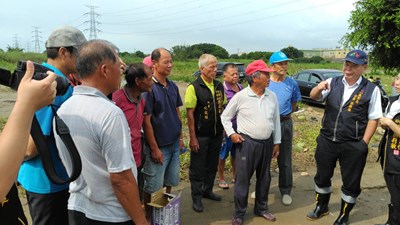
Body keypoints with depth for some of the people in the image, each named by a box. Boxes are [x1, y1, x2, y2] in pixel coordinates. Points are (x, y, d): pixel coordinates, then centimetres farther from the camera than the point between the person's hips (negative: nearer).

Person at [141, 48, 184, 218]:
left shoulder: (173, 86, 5)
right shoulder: (149, 88, -16)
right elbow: (146, 121, -17)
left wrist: (180, 137, 11)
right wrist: (154, 148, -16)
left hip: (174, 144, 7)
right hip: (158, 146, -6)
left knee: (170, 181, 20)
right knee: (152, 185, 8)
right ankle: (148, 215, 29)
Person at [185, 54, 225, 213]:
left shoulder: (219, 86, 5)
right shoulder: (194, 87, -13)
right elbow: (190, 114, -15)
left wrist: (223, 129, 10)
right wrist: (193, 138, -16)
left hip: (217, 134, 6)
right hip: (201, 136, -6)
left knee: (212, 165, 19)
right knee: (197, 168, 8)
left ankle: (207, 190, 37)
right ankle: (196, 197, 23)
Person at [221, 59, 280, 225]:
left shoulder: (272, 96, 2)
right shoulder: (241, 96, -10)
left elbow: (276, 121, 9)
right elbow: (225, 116, 1)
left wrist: (277, 142, 9)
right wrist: (231, 133, -10)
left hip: (267, 143, 5)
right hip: (246, 143, -4)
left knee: (264, 178, 17)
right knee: (242, 179, 4)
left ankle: (261, 208, 37)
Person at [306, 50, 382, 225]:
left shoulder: (371, 90, -8)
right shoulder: (333, 83, 0)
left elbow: (373, 118, -5)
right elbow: (313, 97, -12)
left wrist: (363, 143, -9)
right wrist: (319, 87, -34)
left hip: (353, 146, -3)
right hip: (326, 141, 3)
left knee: (351, 183, 13)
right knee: (322, 177, 19)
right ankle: (321, 207, 44)